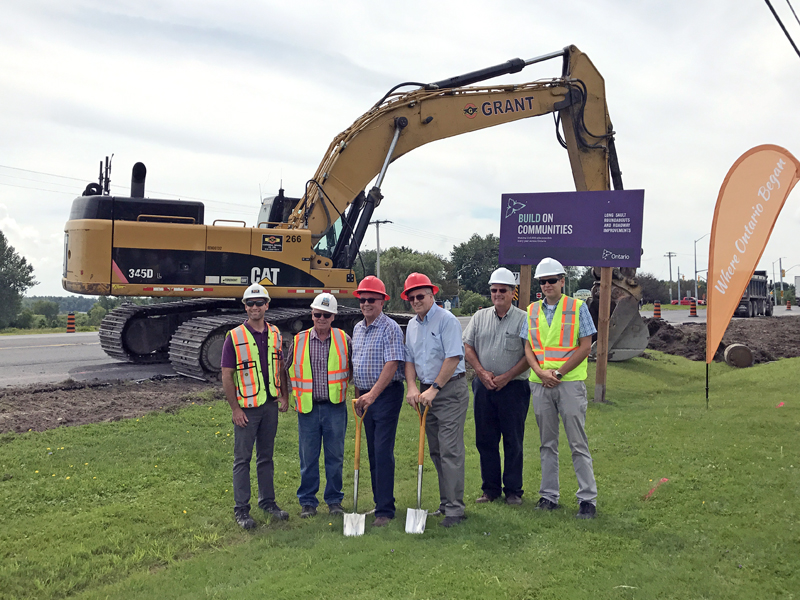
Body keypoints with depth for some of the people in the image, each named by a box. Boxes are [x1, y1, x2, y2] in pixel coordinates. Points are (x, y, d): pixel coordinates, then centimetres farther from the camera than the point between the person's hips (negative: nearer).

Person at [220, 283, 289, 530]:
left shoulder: (274, 334, 7)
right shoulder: (235, 336, -8)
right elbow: (226, 376, -8)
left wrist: (284, 397, 10)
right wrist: (235, 408, -11)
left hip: (270, 405, 5)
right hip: (247, 407, -4)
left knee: (266, 456, 15)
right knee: (242, 459, 3)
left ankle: (267, 501, 27)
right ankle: (241, 510, 11)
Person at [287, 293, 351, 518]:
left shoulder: (344, 340, 2)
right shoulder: (299, 341, 2)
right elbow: (289, 371, 14)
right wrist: (294, 395, 12)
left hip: (335, 407, 0)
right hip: (308, 408, 0)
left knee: (335, 456, 7)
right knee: (308, 457, 7)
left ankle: (334, 500, 21)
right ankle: (307, 502, 20)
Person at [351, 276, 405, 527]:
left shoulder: (390, 328, -11)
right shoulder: (357, 329, 13)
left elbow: (392, 365, -20)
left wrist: (372, 394, -25)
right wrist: (358, 395, 17)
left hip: (386, 394, -8)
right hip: (366, 396, 8)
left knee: (383, 452, -9)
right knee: (372, 453, 12)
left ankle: (385, 510, -3)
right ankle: (379, 501, 23)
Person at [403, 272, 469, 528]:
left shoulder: (446, 320, -10)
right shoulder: (412, 326, 13)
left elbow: (453, 358, -16)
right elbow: (409, 359, 16)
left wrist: (434, 388, -15)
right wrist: (412, 386, -1)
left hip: (450, 389, -8)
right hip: (427, 391, 8)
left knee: (450, 450, -9)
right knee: (436, 451, 11)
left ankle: (454, 509, -5)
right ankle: (445, 503, 21)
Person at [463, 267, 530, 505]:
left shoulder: (523, 319, -2)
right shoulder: (479, 317, 10)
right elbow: (467, 346, 10)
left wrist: (506, 377, -12)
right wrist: (482, 372, -4)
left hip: (513, 387, -4)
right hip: (483, 386, 4)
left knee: (513, 441, 3)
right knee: (485, 439, 8)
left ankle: (513, 490, 14)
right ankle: (490, 488, 20)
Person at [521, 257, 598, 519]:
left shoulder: (577, 307, 1)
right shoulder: (533, 310, 12)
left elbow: (585, 347, -5)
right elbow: (528, 347, 10)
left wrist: (559, 372, -11)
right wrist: (541, 372, -8)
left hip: (570, 382, -4)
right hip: (540, 384, 4)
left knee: (578, 443, -1)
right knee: (547, 443, 11)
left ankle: (588, 498, 7)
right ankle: (549, 496, 20)